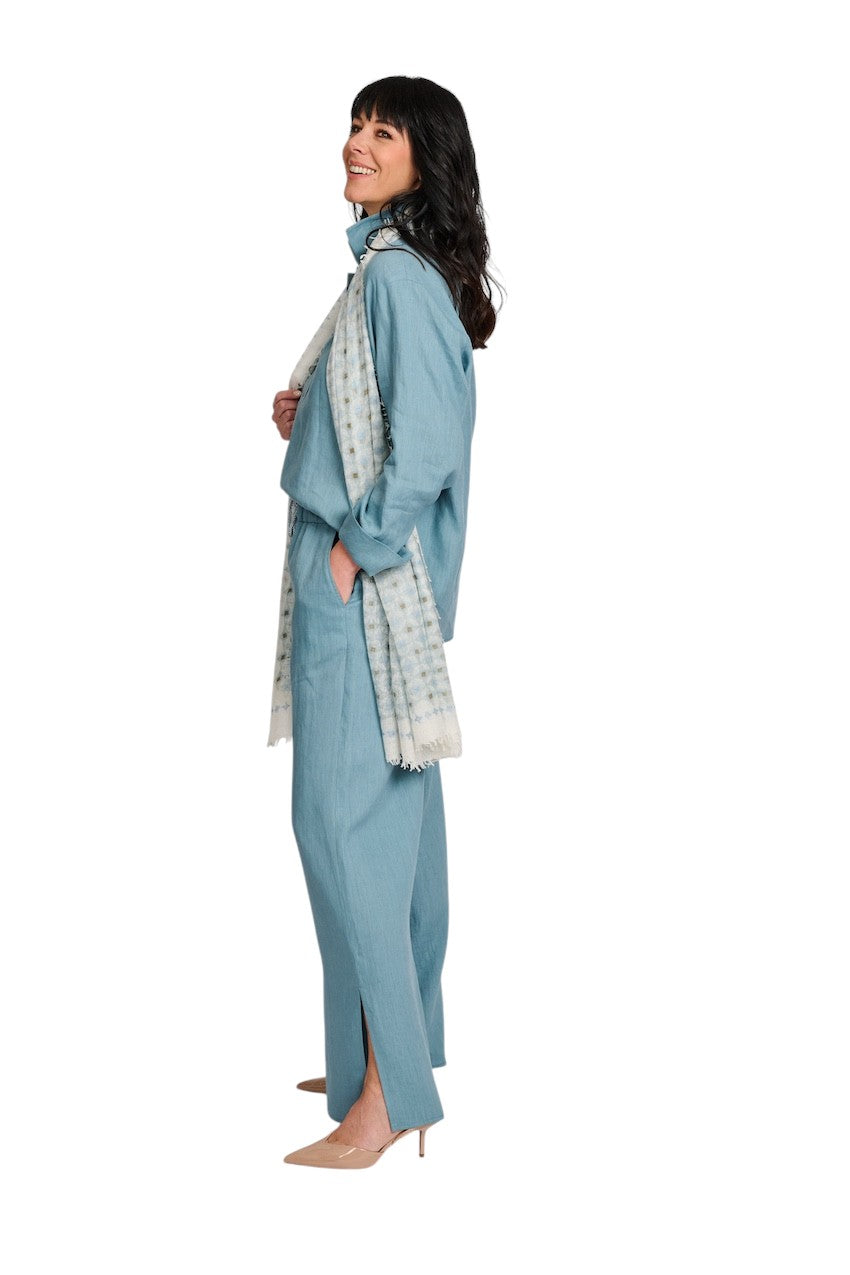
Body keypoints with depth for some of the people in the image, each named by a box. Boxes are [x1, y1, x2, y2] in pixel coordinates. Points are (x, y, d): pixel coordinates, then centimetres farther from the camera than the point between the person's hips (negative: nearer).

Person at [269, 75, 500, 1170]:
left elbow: (427, 445, -23)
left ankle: (385, 1099, -3)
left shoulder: (398, 272, -16)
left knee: (344, 816, -9)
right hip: (367, 578, 10)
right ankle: (400, 1051, 25)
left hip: (364, 580, -10)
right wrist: (306, 422, 9)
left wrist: (353, 550, -16)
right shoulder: (390, 267, 15)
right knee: (391, 812, 14)